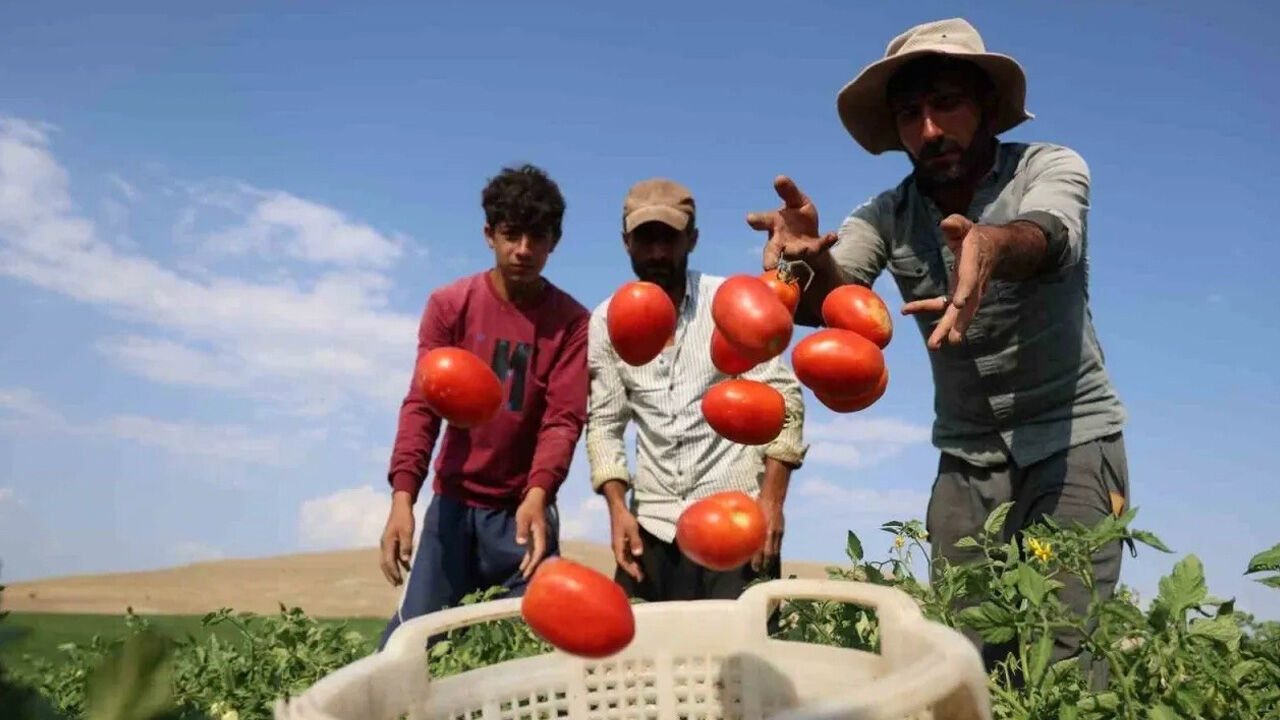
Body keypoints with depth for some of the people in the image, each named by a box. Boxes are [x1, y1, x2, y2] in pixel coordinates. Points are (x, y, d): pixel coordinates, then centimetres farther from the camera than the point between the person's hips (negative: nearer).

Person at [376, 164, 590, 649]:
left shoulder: (571, 321, -5)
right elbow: (422, 404, -8)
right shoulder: (448, 305, -2)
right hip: (453, 503, 1)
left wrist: (537, 494, -31)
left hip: (525, 508, -1)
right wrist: (403, 496, -22)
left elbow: (563, 418, -13)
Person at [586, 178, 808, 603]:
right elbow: (604, 423, 6)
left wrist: (772, 498, -14)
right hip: (653, 524, 3)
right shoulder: (607, 322, 4)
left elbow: (782, 398, -5)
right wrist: (618, 507, -6)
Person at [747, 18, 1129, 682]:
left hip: (1071, 440, -2)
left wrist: (990, 245, -56)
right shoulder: (887, 215, -2)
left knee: (1062, 656, -11)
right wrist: (809, 258, -45)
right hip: (965, 457, 3)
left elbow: (1048, 237, -33)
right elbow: (829, 297, -21)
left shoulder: (1051, 167, -9)